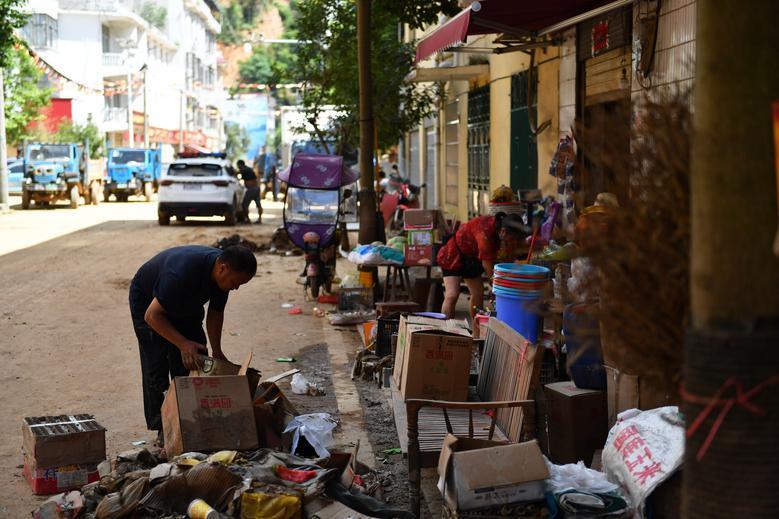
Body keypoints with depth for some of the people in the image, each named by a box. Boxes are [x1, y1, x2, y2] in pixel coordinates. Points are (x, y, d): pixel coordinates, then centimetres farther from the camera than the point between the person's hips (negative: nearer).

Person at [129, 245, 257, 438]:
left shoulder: (222, 273, -20)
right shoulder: (182, 272, -43)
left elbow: (215, 312, -4)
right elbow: (152, 315, -36)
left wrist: (216, 351, -11)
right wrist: (183, 344, -41)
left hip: (185, 304, 7)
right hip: (147, 302, -7)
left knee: (196, 360, -2)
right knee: (157, 364, -11)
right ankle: (162, 428, -2)